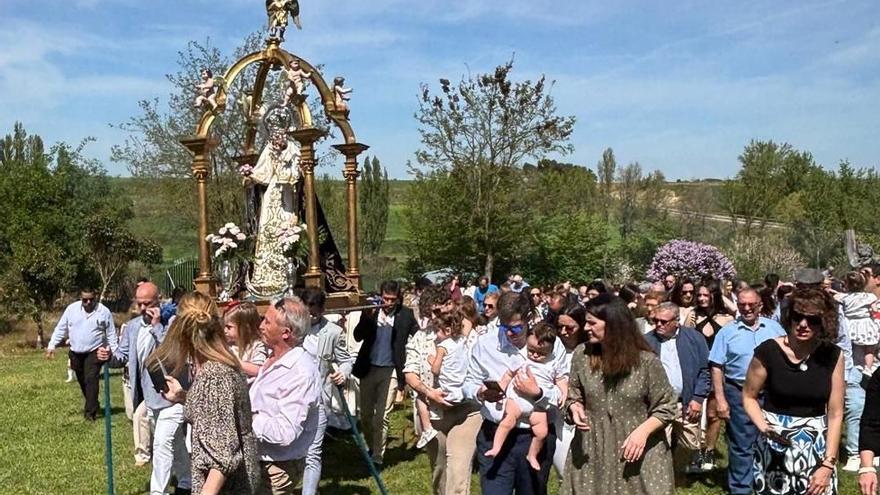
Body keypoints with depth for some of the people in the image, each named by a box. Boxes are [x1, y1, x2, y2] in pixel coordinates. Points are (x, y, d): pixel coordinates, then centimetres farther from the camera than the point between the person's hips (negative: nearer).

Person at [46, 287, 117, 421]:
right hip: (76, 353, 4)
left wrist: (114, 353, -4)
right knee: (82, 381, 15)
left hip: (94, 352, -4)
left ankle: (90, 412, -11)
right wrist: (52, 346, -3)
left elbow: (111, 335, -1)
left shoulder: (104, 311, -7)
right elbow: (60, 329, 4)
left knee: (91, 380, -14)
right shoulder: (71, 309, -2)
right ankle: (92, 405, 35)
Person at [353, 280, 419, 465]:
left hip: (390, 371, -2)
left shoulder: (406, 314, -3)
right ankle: (371, 448, 32)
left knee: (382, 416, -1)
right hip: (368, 368, 2)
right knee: (365, 415, 10)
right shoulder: (371, 311, 0)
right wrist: (367, 316, -21)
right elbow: (357, 336, -7)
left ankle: (377, 457, 10)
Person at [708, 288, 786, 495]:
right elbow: (717, 367, -3)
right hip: (739, 394, -2)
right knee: (740, 445, 6)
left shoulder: (774, 328, 5)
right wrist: (720, 399, -9)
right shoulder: (727, 331, -1)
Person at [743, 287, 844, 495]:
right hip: (775, 449, -2)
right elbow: (749, 397, 0)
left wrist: (828, 464, -8)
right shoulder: (768, 351, -11)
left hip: (818, 448, 2)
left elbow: (835, 414, -3)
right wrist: (763, 427, -18)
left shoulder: (833, 356, -4)